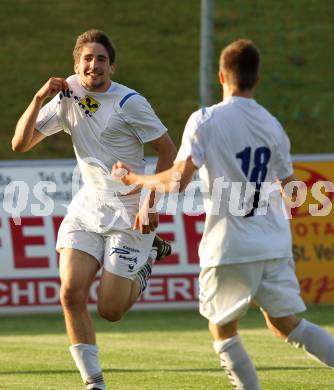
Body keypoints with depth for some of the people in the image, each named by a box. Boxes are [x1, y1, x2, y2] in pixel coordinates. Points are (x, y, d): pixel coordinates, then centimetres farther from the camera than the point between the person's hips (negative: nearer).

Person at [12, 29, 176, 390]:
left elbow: (168, 152, -8)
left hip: (127, 213, -5)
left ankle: (147, 257, 25)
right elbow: (20, 144, 4)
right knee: (71, 292, -15)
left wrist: (150, 204, -14)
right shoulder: (67, 99, 4)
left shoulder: (129, 103, -12)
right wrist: (40, 98, -9)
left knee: (110, 310, -6)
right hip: (87, 207, 5)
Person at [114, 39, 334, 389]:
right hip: (274, 246, 4)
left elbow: (177, 181, -15)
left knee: (223, 331, 13)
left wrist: (131, 178, 0)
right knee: (286, 325, 11)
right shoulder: (272, 126, 7)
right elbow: (289, 189, 14)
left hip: (229, 248, -4)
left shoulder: (205, 121, -8)